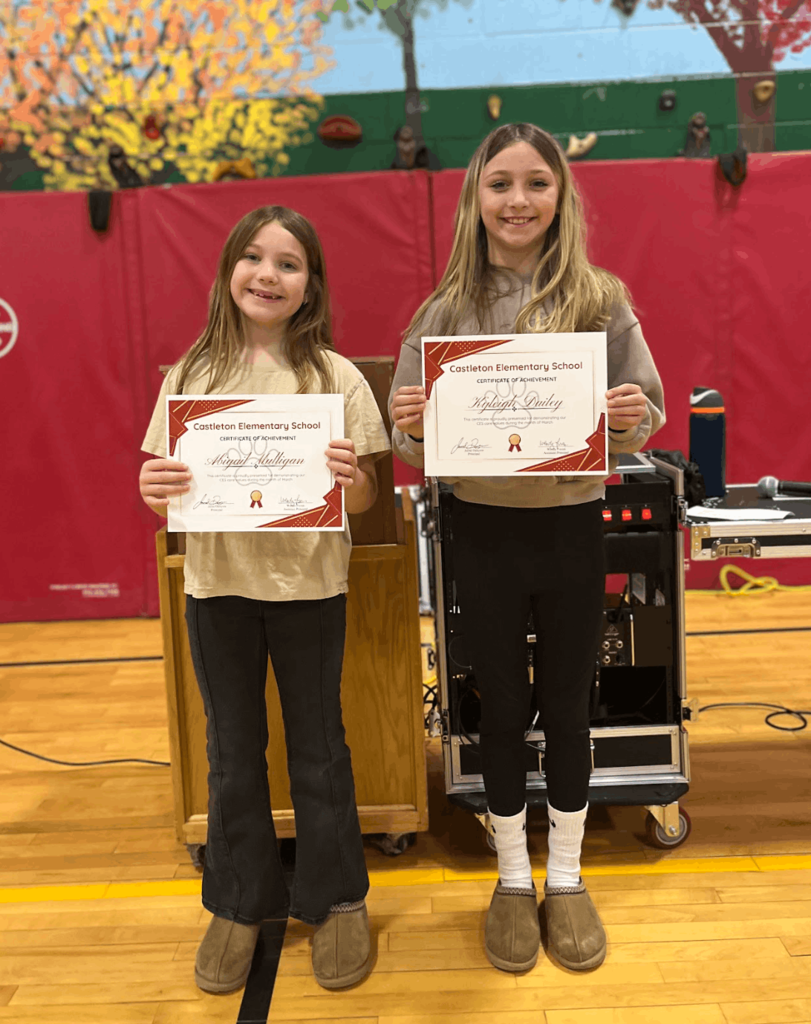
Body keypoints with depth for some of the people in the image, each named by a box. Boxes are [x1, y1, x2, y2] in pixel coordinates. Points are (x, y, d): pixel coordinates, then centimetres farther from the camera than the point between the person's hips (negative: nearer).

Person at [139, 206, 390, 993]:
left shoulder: (335, 376, -4)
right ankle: (239, 903, 34)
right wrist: (152, 489, -17)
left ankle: (335, 899, 31)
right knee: (232, 748, 15)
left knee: (317, 744, 12)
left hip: (307, 583, -2)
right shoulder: (191, 375, 2)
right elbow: (164, 490, 4)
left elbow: (363, 501, -3)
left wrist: (351, 478, -25)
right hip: (216, 582, 2)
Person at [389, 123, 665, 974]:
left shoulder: (601, 301, -3)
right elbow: (414, 447, 2)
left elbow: (641, 424, 0)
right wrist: (411, 426, -20)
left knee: (567, 707, 12)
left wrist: (631, 420, -22)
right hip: (483, 532, 1)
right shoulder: (445, 312, -1)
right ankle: (513, 880, 33)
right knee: (501, 708, 12)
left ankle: (565, 879, 34)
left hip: (571, 528, 0)